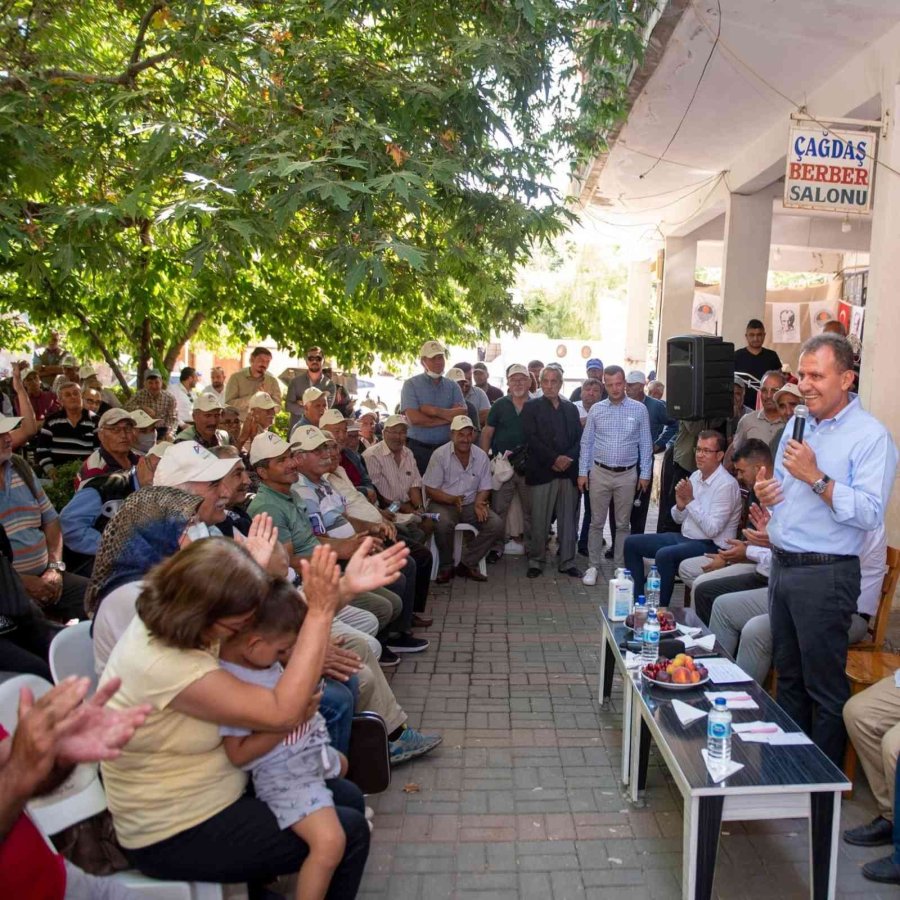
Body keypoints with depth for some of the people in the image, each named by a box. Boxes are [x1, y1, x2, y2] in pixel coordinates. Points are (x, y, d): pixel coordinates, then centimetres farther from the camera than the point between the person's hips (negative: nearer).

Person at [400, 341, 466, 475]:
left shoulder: (453, 386, 10)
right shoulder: (411, 384, 0)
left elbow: (462, 414, -4)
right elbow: (414, 418, -13)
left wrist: (433, 411, -10)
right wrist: (449, 417, -6)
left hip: (446, 449, 2)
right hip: (418, 449, -2)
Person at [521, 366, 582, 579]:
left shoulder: (571, 408, 16)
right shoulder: (531, 408, 5)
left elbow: (579, 438, 10)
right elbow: (531, 438, -6)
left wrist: (569, 458, -7)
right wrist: (554, 459, -13)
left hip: (568, 471, 3)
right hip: (542, 472, -3)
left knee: (568, 519, 5)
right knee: (539, 520, -1)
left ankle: (567, 562, 14)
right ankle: (536, 561, 11)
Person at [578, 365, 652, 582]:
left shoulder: (639, 409, -2)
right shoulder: (596, 409, 1)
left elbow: (645, 444, 2)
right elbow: (586, 443, 5)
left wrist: (645, 474, -1)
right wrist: (582, 472, 0)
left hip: (627, 475, 0)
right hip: (600, 472, 1)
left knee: (623, 524, 10)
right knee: (597, 522, 6)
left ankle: (621, 567, 20)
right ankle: (594, 565, 15)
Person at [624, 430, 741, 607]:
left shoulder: (726, 485, -17)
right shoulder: (695, 476, 8)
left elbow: (712, 529, -23)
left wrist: (690, 501, -20)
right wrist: (680, 505, -10)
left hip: (710, 546, -9)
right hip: (685, 537, 9)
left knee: (664, 555, -34)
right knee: (632, 543, 3)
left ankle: (660, 608, -16)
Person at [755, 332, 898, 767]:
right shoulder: (796, 425, 11)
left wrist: (816, 478, -26)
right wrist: (765, 493, 2)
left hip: (826, 574, -7)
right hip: (782, 566, 8)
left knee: (825, 686, 5)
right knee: (788, 676, 18)